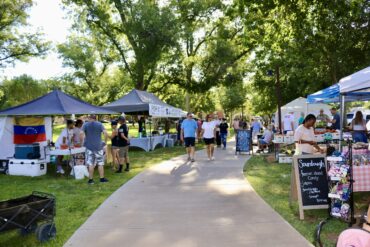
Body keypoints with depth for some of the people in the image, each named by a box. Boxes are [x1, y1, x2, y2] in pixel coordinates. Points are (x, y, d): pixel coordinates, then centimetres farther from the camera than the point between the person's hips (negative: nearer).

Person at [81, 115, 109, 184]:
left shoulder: (85, 125, 3)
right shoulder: (99, 124, 2)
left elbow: (81, 133, -11)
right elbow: (105, 133, -10)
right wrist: (105, 142, 1)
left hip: (89, 147, 0)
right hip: (98, 146, 0)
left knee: (90, 163, 5)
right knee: (100, 163, 8)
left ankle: (90, 179, 9)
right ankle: (102, 178, 12)